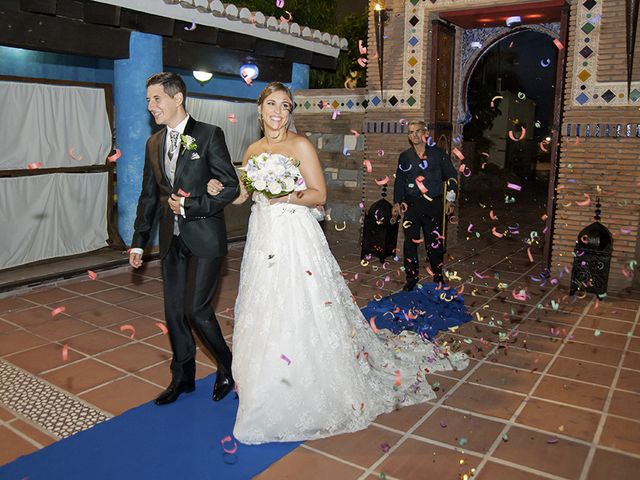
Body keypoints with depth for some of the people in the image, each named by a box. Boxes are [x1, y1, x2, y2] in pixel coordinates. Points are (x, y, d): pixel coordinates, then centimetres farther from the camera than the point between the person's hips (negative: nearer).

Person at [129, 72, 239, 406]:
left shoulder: (209, 135, -7)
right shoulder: (154, 144, 12)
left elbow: (230, 187, -10)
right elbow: (149, 196, 15)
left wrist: (190, 206, -17)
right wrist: (138, 241, 13)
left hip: (204, 239, -6)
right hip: (172, 241, 6)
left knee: (196, 308, -8)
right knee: (174, 311, 12)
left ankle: (227, 367, 18)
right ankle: (183, 377, 30)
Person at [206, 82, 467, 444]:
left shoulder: (301, 145, -6)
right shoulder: (253, 150, 12)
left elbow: (319, 195, -8)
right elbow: (243, 194, 17)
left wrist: (287, 196, -23)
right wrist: (220, 189, -2)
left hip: (296, 238, -6)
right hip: (264, 238, 6)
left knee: (300, 314, -5)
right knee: (264, 314, 11)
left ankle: (309, 398, 13)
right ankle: (269, 395, 27)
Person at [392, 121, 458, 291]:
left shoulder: (438, 154, 3)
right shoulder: (405, 157, 10)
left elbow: (451, 175, 8)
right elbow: (399, 180, 15)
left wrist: (450, 194, -4)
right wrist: (397, 202, 9)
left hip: (433, 205, -2)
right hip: (411, 205, 2)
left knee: (434, 242, 2)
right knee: (410, 242, 1)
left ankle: (438, 276, 20)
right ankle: (411, 278, 14)